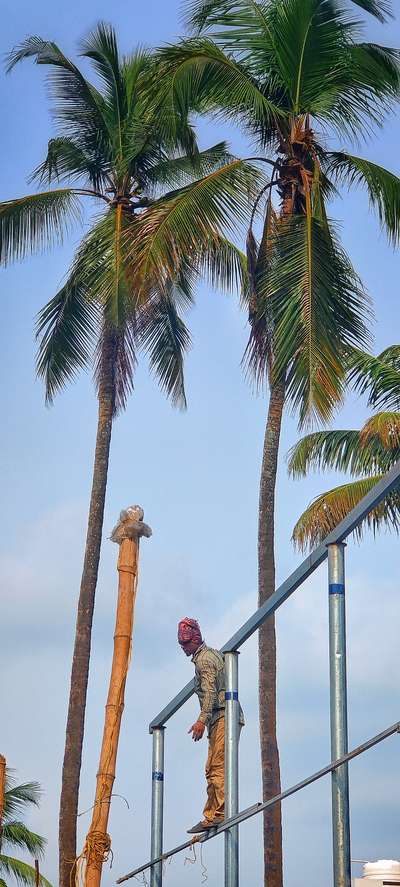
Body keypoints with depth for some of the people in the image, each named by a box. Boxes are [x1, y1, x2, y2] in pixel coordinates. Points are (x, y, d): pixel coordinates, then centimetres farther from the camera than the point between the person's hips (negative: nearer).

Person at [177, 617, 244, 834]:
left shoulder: (203, 658, -7)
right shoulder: (213, 653, 23)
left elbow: (210, 692, -19)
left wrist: (202, 719, -26)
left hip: (222, 717, -10)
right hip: (222, 719, 10)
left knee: (218, 767, -16)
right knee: (212, 770, 8)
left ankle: (220, 814, -21)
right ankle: (211, 816, 7)